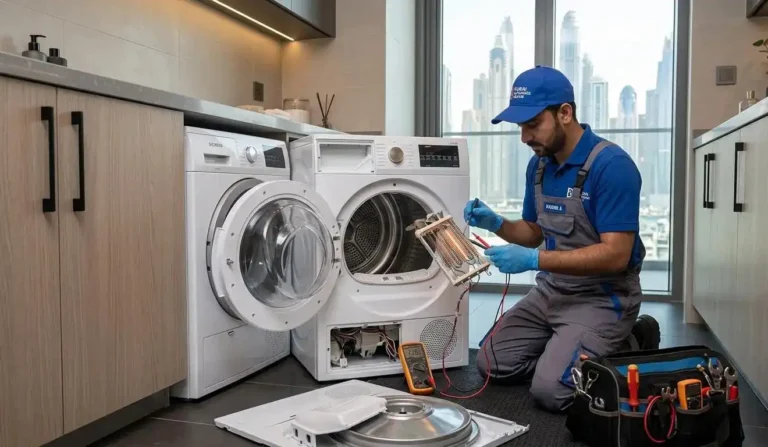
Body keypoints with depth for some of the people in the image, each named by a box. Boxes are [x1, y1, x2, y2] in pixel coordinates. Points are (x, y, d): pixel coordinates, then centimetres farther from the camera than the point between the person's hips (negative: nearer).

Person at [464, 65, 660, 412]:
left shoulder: (612, 165, -22)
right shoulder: (538, 165, 3)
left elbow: (615, 255, -26)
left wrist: (534, 261, -30)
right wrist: (496, 224, -6)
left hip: (602, 298, -7)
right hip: (550, 290, 8)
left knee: (549, 390, -20)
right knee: (492, 364, 3)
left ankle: (629, 349, 5)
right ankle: (566, 347, 19)